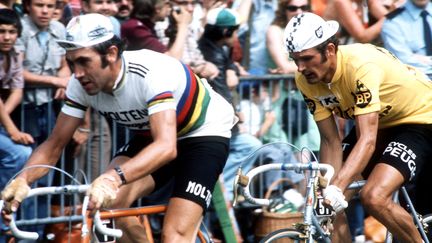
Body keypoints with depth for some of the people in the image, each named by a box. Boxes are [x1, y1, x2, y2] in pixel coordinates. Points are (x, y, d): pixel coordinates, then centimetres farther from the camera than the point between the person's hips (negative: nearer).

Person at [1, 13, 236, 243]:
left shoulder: (151, 73, -36)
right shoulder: (81, 84, -17)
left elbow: (166, 147, -47)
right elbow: (54, 144, -12)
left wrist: (114, 177, -63)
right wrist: (22, 179, -33)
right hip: (152, 135, 6)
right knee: (110, 200, -21)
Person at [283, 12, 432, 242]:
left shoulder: (361, 66, -35)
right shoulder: (306, 80, -15)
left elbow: (367, 140, -40)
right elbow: (331, 141, -11)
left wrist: (336, 188, -50)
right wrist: (326, 189, -22)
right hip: (379, 123, 7)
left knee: (374, 197, -27)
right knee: (332, 205, -7)